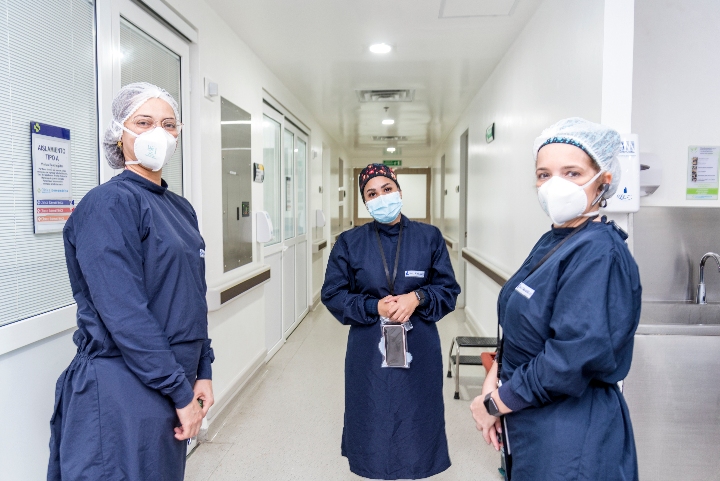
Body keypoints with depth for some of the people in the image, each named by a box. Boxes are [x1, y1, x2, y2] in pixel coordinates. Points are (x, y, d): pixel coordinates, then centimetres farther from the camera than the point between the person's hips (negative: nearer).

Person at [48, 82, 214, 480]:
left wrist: (202, 371, 7)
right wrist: (180, 391, -18)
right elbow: (124, 313, -22)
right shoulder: (109, 204, -15)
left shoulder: (181, 208, 8)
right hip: (123, 389, -7)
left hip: (175, 379, 8)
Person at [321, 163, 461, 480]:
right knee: (373, 422, 11)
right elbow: (333, 294, 0)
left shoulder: (429, 237, 0)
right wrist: (373, 307, -15)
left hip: (418, 352, 0)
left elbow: (449, 290, 3)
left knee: (415, 423, 11)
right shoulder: (349, 243, 0)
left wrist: (418, 298, -16)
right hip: (368, 354, 0)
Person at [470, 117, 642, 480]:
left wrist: (494, 403, -16)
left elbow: (575, 358, -28)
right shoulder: (552, 242, 4)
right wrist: (493, 378, -6)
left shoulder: (598, 252, -22)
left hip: (572, 437, -8)